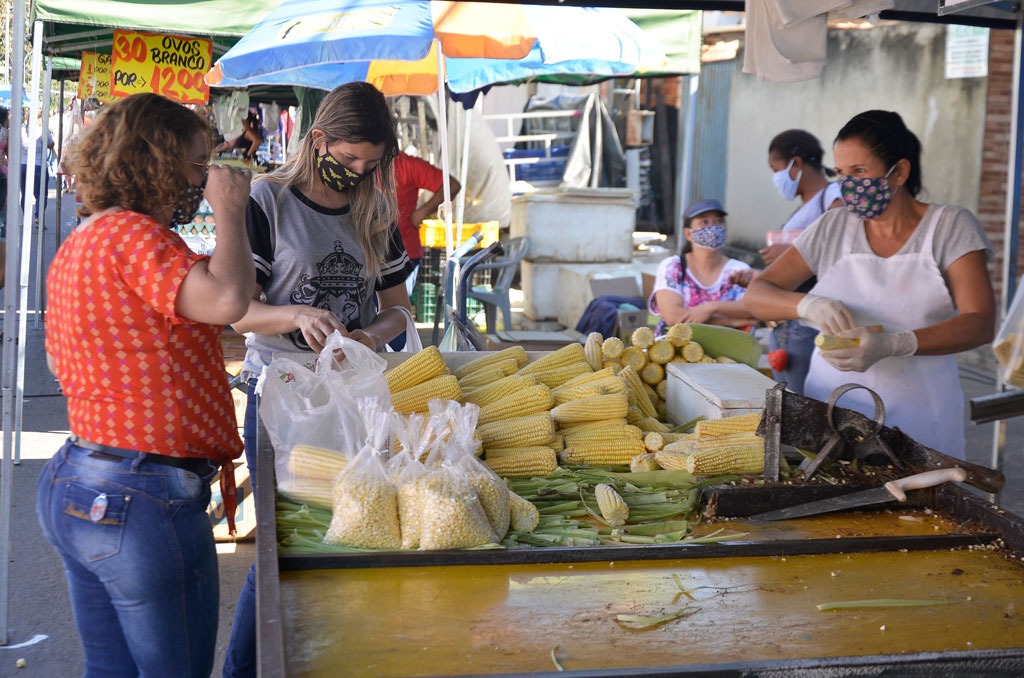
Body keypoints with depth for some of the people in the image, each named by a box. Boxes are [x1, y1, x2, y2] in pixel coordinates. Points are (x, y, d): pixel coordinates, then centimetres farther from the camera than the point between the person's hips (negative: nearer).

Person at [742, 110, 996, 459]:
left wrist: (890, 344, -28)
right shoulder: (833, 228, 5)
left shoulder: (950, 226, -3)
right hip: (831, 406, 2)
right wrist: (807, 304, -19)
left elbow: (980, 324, -12)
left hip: (917, 420, -2)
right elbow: (755, 294, 4)